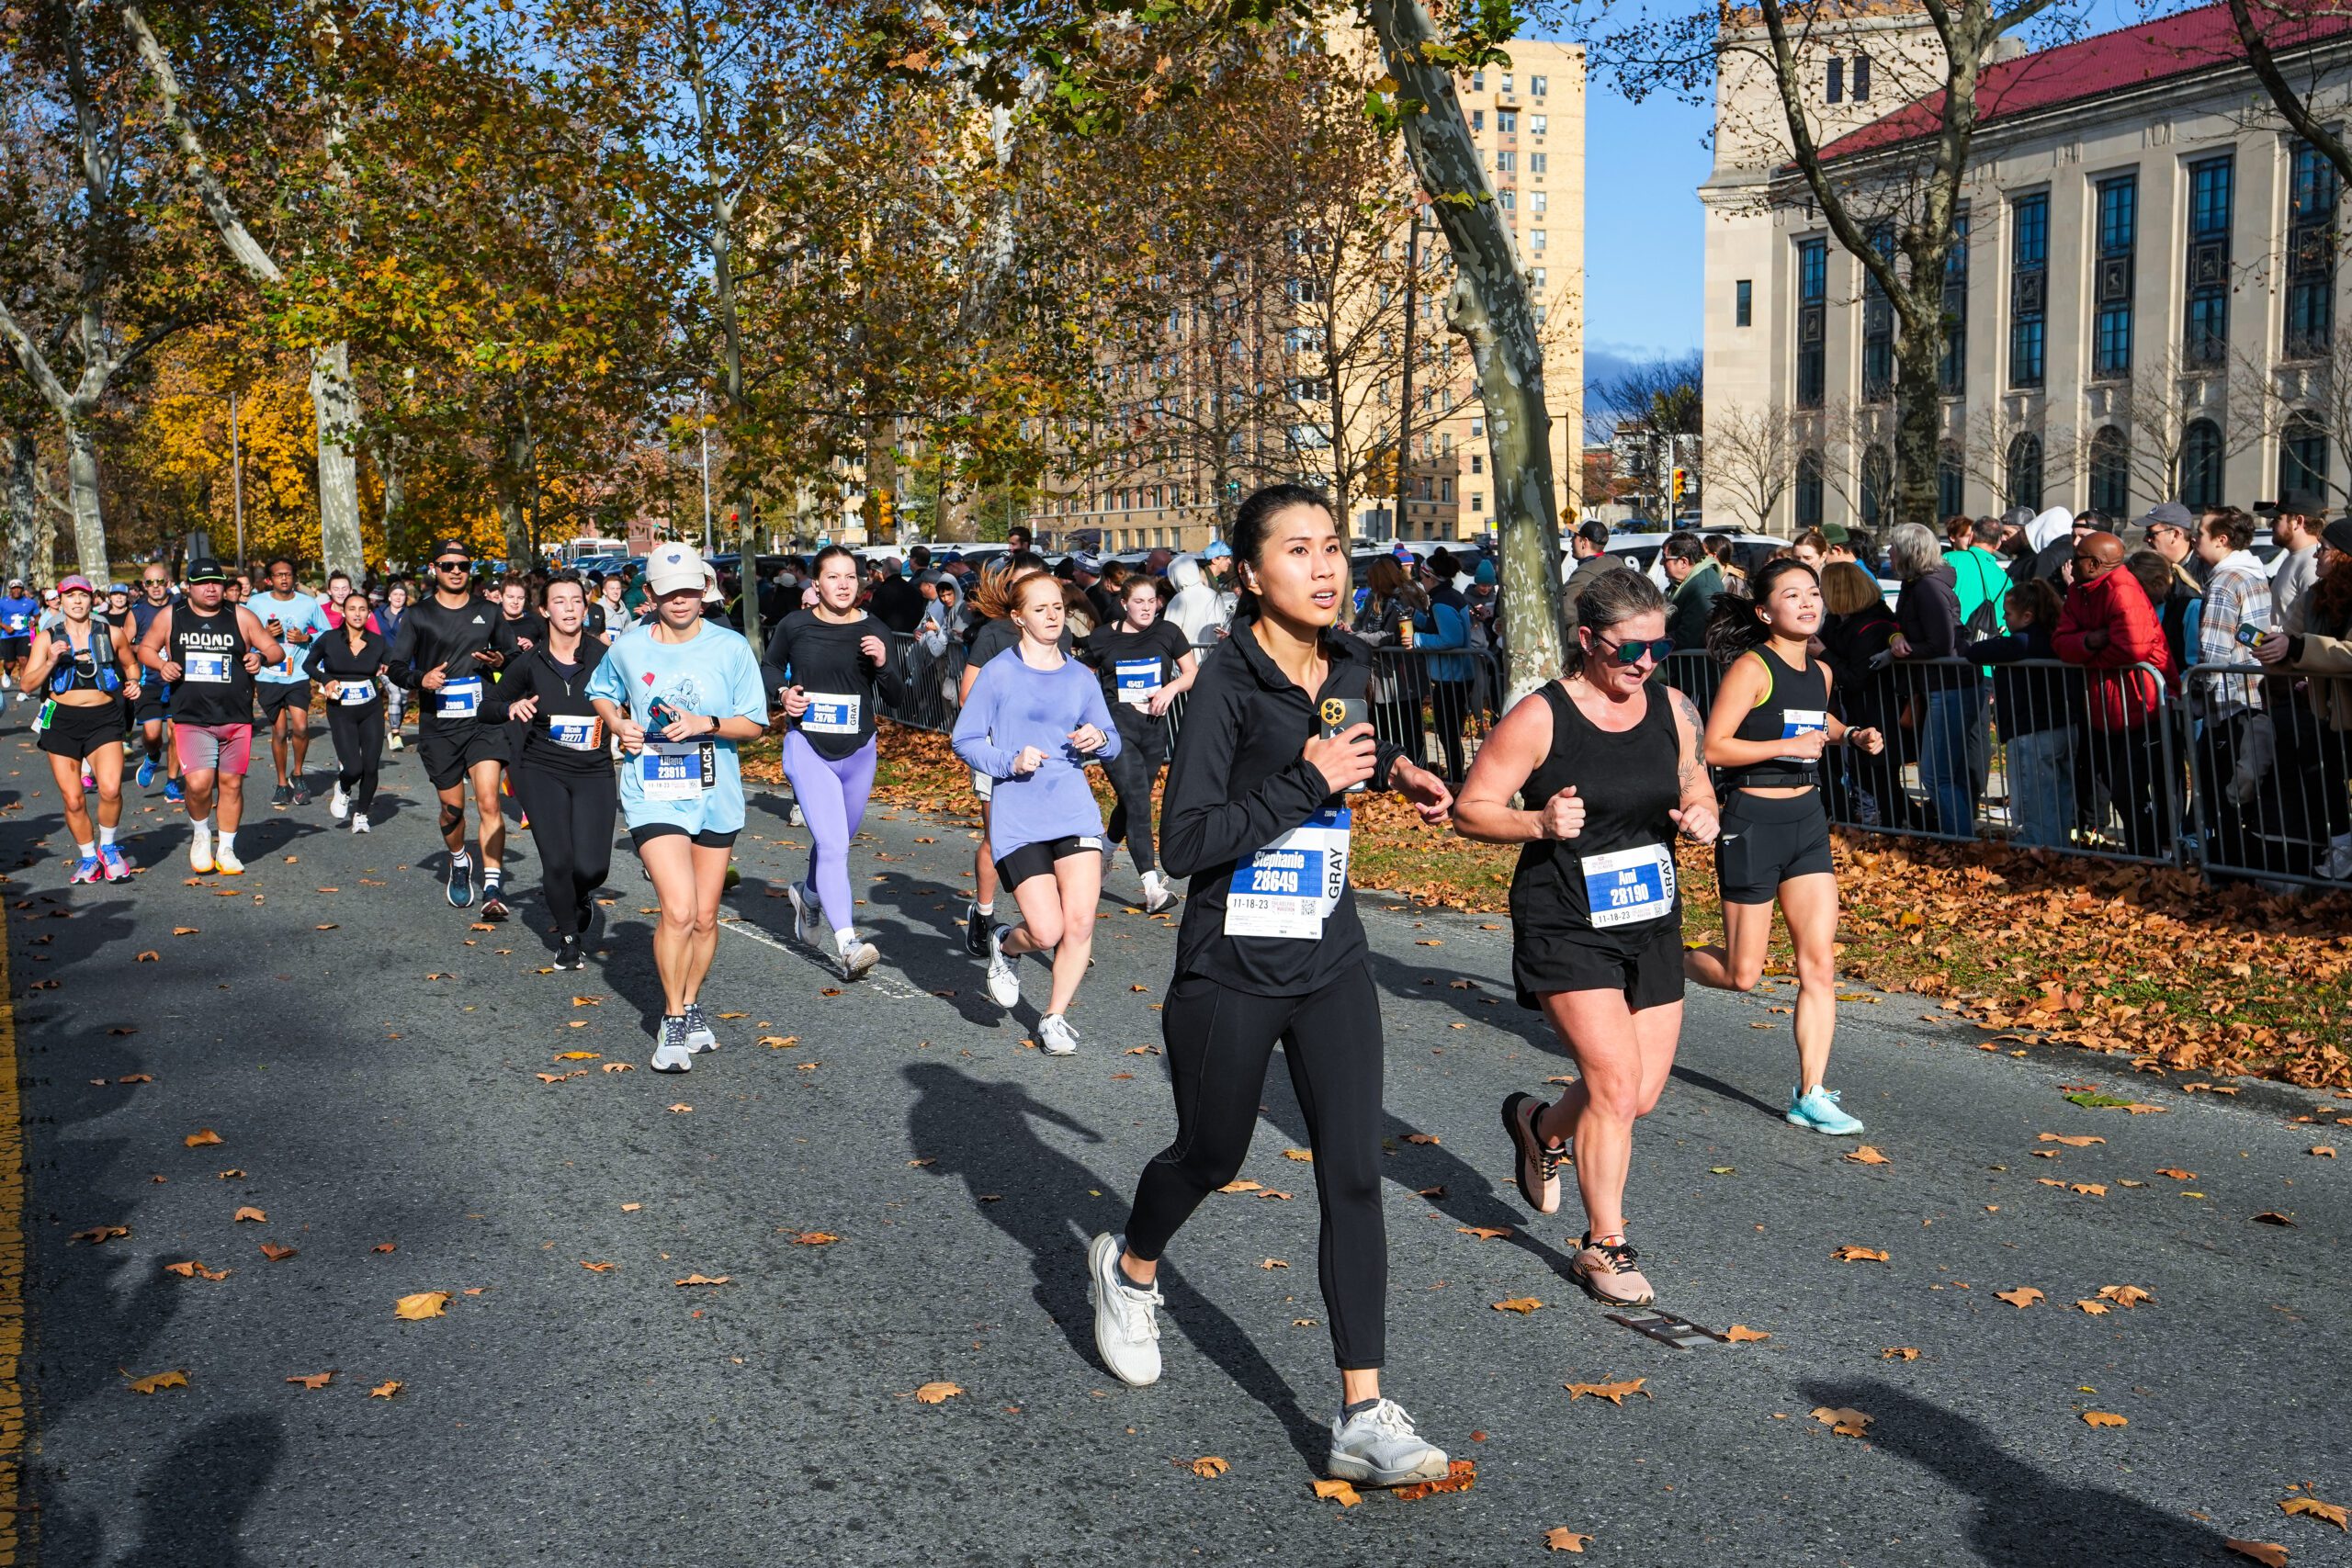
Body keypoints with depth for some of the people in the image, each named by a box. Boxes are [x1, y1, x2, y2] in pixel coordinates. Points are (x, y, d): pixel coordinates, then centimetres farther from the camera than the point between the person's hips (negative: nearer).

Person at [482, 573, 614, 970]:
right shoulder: (530, 662, -3)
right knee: (558, 859, -7)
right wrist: (511, 708, -14)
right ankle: (568, 938, 19)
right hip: (541, 769, 0)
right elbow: (487, 706, 7)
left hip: (594, 772, 0)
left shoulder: (603, 657, -7)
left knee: (592, 867, -10)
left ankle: (578, 895, 29)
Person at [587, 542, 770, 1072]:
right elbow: (601, 692, 19)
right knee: (678, 910, -16)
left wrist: (705, 724, -19)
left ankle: (690, 1005, 36)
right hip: (653, 795, -2)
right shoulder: (627, 647, -1)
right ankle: (672, 1023, 2)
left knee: (705, 918, 11)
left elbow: (754, 724, -2)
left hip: (715, 795, 2)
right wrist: (619, 725, -1)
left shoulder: (731, 647, -4)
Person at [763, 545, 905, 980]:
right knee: (832, 845, -18)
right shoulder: (795, 626, -5)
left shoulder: (875, 630, -2)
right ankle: (847, 943, -23)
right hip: (807, 748, -3)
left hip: (859, 752, 3)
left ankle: (807, 895, 51)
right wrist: (783, 692, -6)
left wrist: (883, 664, -20)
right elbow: (770, 666, 14)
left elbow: (897, 698, -2)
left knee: (835, 843, 19)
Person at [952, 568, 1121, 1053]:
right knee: (1047, 932, -10)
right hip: (1017, 818, -3)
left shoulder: (1081, 678, 11)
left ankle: (1055, 1017, 15)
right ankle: (1005, 945, 27)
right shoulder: (999, 673, 0)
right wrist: (1010, 762, -15)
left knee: (1080, 924, -7)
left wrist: (1099, 739, -5)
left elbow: (1112, 742, 17)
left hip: (1075, 812, 3)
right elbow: (965, 740, 0)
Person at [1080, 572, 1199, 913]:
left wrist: (1172, 687, -8)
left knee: (1132, 801, 14)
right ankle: (1153, 887, -20)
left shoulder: (1167, 633, 7)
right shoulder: (1104, 637, 2)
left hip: (1154, 727, 4)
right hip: (1115, 725, -4)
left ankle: (1104, 851, 45)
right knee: (1137, 801, -15)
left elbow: (1193, 673, 11)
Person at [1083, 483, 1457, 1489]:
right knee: (1211, 1156, 15)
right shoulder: (1228, 680, -17)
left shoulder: (1349, 667, 4)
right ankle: (1128, 1268, 48)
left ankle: (1363, 1417, 2)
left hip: (1332, 961, 5)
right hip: (1233, 966, -5)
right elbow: (1184, 842, -23)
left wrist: (1388, 769, 9)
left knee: (1354, 1176, -3)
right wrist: (1309, 782, -25)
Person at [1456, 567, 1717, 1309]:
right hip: (1566, 927, -6)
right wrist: (1538, 823, -27)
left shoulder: (1674, 710, 2)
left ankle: (1541, 1127, 43)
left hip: (1652, 921, 6)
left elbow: (1696, 785, 16)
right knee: (1615, 1083, -11)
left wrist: (1702, 817, -7)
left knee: (1643, 1094, 10)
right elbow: (1470, 809, -9)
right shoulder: (1540, 717, -13)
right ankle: (1604, 1248, 8)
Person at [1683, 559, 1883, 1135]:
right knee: (1742, 974, 1)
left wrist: (1851, 736, 13)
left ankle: (1810, 1096, 6)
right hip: (1752, 822, -7)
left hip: (1808, 819, 7)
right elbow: (1713, 747, -19)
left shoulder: (1820, 671, 9)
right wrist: (1786, 746, -23)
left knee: (1819, 963, 0)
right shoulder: (1751, 667, -14)